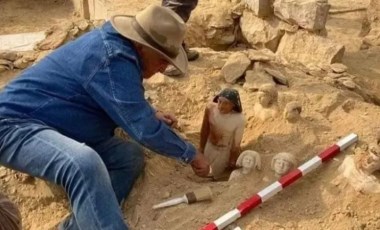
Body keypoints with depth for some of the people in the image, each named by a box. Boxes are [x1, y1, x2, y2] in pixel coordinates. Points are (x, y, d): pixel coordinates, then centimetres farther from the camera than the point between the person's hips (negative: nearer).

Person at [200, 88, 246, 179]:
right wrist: (201, 147, 2)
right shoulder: (210, 108, -27)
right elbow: (204, 130, -10)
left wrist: (232, 161, -6)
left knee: (215, 175, 16)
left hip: (225, 151, -3)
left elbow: (236, 143, -19)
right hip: (210, 146, 3)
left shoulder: (239, 119, -34)